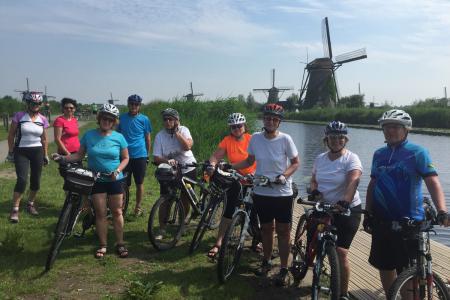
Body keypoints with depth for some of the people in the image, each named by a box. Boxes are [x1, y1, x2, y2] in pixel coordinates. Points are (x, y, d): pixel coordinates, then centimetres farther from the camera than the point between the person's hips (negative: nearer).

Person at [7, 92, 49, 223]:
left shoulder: (43, 120, 2)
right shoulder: (19, 116, -6)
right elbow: (11, 135, 0)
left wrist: (45, 155, 11)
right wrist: (10, 152, -2)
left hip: (37, 152, 3)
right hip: (21, 152, -3)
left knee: (36, 180, 8)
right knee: (22, 180, -14)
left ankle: (31, 204, 29)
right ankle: (15, 209, -3)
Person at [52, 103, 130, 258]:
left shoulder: (118, 137, -4)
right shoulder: (89, 135, -2)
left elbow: (125, 158, 2)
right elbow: (79, 154, 4)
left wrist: (117, 171, -14)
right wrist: (63, 158, -10)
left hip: (114, 180, 0)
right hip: (96, 180, 1)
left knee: (117, 212, 5)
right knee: (100, 213, 2)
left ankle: (120, 244, 17)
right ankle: (103, 245, 14)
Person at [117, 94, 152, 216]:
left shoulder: (144, 119, 1)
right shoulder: (122, 118, 4)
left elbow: (148, 138, 6)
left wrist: (147, 155, 7)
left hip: (140, 156, -1)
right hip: (125, 155, 1)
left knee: (139, 183, 8)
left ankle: (138, 207, 22)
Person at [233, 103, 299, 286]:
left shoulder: (285, 139, -11)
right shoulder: (255, 138, -3)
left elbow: (296, 163, -3)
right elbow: (249, 161, 9)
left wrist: (284, 176, -19)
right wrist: (230, 166, -2)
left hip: (283, 194, -3)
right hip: (261, 193, 3)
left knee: (283, 231, 6)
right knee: (266, 228, 18)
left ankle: (284, 269, 20)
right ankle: (267, 261, 37)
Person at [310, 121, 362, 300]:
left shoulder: (351, 159, -10)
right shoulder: (320, 159, 7)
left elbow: (353, 181, -27)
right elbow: (314, 180, 15)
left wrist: (344, 202, -44)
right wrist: (314, 190, -9)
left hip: (347, 211, -5)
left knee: (340, 252, -9)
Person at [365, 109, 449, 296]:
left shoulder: (418, 152, -5)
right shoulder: (379, 154, 10)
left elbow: (432, 182, -14)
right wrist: (367, 214, 12)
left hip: (408, 222, -5)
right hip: (382, 221, 5)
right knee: (384, 267, 13)